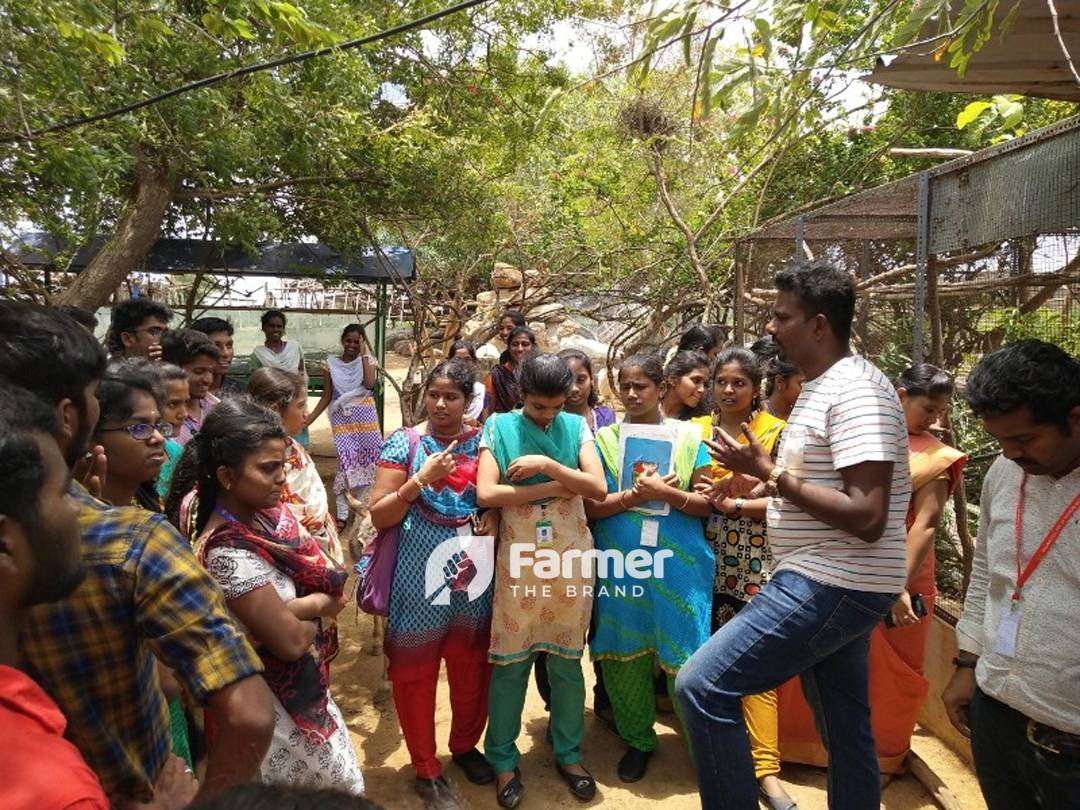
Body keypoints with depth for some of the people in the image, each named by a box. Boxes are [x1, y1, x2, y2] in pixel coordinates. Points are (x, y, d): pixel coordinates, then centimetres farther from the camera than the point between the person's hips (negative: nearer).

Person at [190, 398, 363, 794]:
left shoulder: (268, 512, -5)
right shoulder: (229, 552, -30)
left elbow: (332, 584, -6)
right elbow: (290, 641, -27)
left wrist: (298, 606, -23)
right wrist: (317, 607, -9)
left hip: (301, 686, 8)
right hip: (273, 702, -8)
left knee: (336, 782, 27)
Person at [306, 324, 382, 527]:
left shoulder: (369, 361, 2)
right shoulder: (330, 364, 3)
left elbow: (369, 384, -18)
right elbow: (326, 397, 5)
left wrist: (364, 354, -14)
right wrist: (310, 418, -4)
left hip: (366, 418, 1)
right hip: (343, 419, -1)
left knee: (366, 460, 6)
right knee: (346, 462, -9)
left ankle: (355, 504, 27)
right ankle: (343, 512, 1)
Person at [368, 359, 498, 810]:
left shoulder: (483, 441, 1)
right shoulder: (403, 443, -6)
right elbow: (379, 516, -9)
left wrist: (495, 515, -10)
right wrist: (421, 479, -21)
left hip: (474, 573, 3)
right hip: (420, 577, -2)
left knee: (472, 665, 15)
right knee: (416, 670, 8)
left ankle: (465, 744, 42)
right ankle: (427, 770, 30)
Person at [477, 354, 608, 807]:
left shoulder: (576, 427, 2)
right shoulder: (500, 427, -3)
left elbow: (599, 488, -8)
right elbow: (485, 494, -15)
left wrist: (546, 464, -17)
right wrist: (555, 487, -14)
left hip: (571, 558, 2)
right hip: (518, 559, -2)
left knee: (567, 660, 13)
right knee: (510, 662, 7)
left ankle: (568, 753, 32)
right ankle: (503, 760, 26)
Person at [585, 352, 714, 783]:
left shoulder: (688, 436, 3)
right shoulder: (604, 438, 4)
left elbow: (707, 503, 0)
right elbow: (590, 506, -2)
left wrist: (666, 493, -16)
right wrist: (634, 495, -16)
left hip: (678, 563, -1)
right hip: (621, 562, 1)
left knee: (685, 657, 2)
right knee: (625, 655, 8)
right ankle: (637, 739, 30)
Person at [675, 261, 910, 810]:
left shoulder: (856, 390, -18)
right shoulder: (823, 387, 13)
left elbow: (866, 516, -25)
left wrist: (769, 472, -21)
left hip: (832, 586, -10)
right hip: (831, 584, 10)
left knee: (702, 685, -12)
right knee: (846, 731, 20)